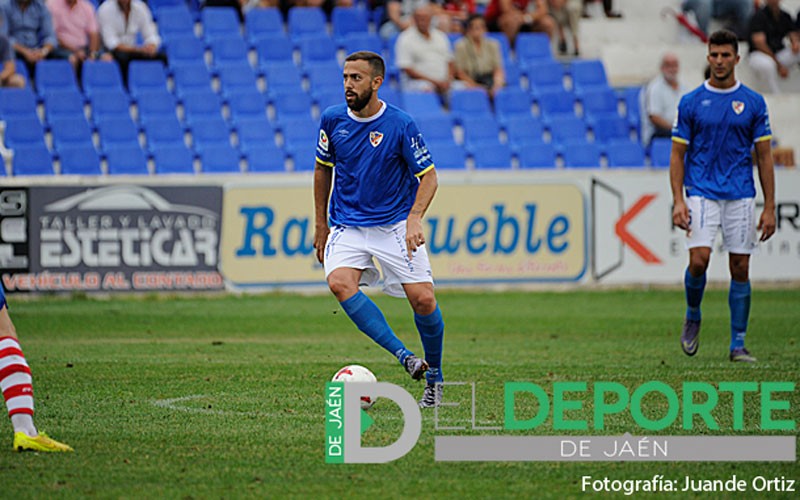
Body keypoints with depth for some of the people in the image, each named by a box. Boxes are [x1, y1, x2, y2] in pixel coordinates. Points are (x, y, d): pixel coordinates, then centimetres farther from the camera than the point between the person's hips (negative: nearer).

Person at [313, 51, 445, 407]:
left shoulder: (401, 125, -11)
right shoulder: (332, 120, -1)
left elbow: (428, 176, -6)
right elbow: (323, 169, 14)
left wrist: (414, 218, -23)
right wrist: (321, 225, 15)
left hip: (396, 226, -2)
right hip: (348, 226, 2)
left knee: (423, 299, -12)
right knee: (339, 282, -27)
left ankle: (434, 378, 13)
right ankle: (403, 356, -27)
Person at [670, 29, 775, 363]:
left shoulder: (753, 103, 5)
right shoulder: (691, 102, 3)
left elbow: (764, 156, 6)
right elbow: (678, 154, 4)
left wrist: (769, 207, 1)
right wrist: (678, 201, -7)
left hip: (741, 195, 1)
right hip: (701, 193, -1)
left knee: (740, 268, 1)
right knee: (699, 259, -16)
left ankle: (738, 344, 8)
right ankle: (692, 317, 12)